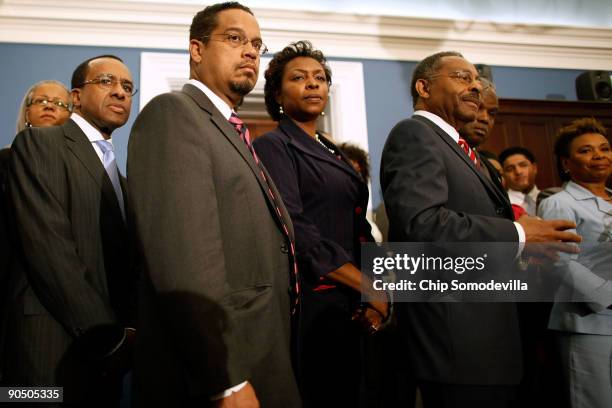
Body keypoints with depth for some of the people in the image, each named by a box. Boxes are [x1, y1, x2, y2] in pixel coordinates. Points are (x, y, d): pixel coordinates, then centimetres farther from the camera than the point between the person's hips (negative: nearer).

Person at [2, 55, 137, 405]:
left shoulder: (119, 178, 17)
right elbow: (49, 248, -16)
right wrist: (110, 334, -17)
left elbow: (122, 266, 13)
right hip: (56, 347, -6)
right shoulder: (39, 143, -5)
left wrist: (125, 332, -2)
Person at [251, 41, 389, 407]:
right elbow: (294, 228, -19)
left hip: (352, 306, 8)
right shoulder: (273, 146, -7)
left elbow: (359, 229, 13)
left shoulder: (334, 153, 16)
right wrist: (368, 285, -16)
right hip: (310, 304, -7)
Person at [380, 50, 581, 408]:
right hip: (456, 333, -9)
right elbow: (421, 223, -24)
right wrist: (517, 233, -15)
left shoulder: (455, 148, 21)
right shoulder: (414, 134, -9)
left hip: (483, 329, 10)